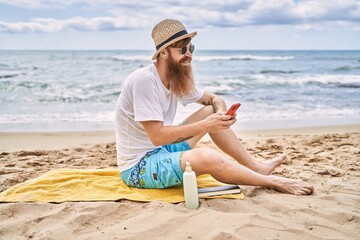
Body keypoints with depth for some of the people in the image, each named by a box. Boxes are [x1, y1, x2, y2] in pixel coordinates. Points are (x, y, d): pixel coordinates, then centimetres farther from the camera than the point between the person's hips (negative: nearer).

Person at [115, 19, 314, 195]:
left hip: (161, 151, 9)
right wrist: (203, 126, -26)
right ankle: (271, 182, -9)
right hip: (138, 167, -9)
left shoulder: (178, 79, 3)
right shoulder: (144, 80, -23)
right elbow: (157, 136, -27)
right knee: (207, 157, -31)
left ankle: (256, 166, 7)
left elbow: (214, 99, 15)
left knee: (211, 111, 4)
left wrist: (221, 113, -9)